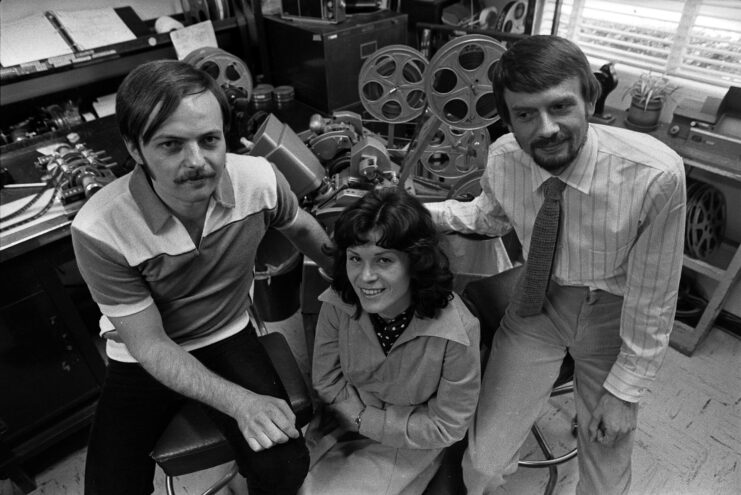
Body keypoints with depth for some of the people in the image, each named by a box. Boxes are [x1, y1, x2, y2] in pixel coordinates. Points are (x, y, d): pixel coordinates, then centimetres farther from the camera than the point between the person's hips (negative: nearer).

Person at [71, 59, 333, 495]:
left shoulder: (260, 179, -21)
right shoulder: (99, 230, -27)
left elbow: (301, 227, 3)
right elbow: (149, 344, -18)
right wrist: (240, 402, -30)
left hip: (229, 337, 1)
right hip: (145, 359, 0)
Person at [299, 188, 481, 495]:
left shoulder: (456, 333, -30)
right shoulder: (337, 304, -22)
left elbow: (447, 426, -17)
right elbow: (327, 383, -5)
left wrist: (365, 420, -16)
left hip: (412, 442, -2)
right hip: (351, 421, 3)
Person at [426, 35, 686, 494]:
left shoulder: (655, 174, -29)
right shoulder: (503, 158, -18)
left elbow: (653, 296, -17)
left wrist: (624, 390, -8)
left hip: (612, 314, -1)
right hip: (537, 301, 2)